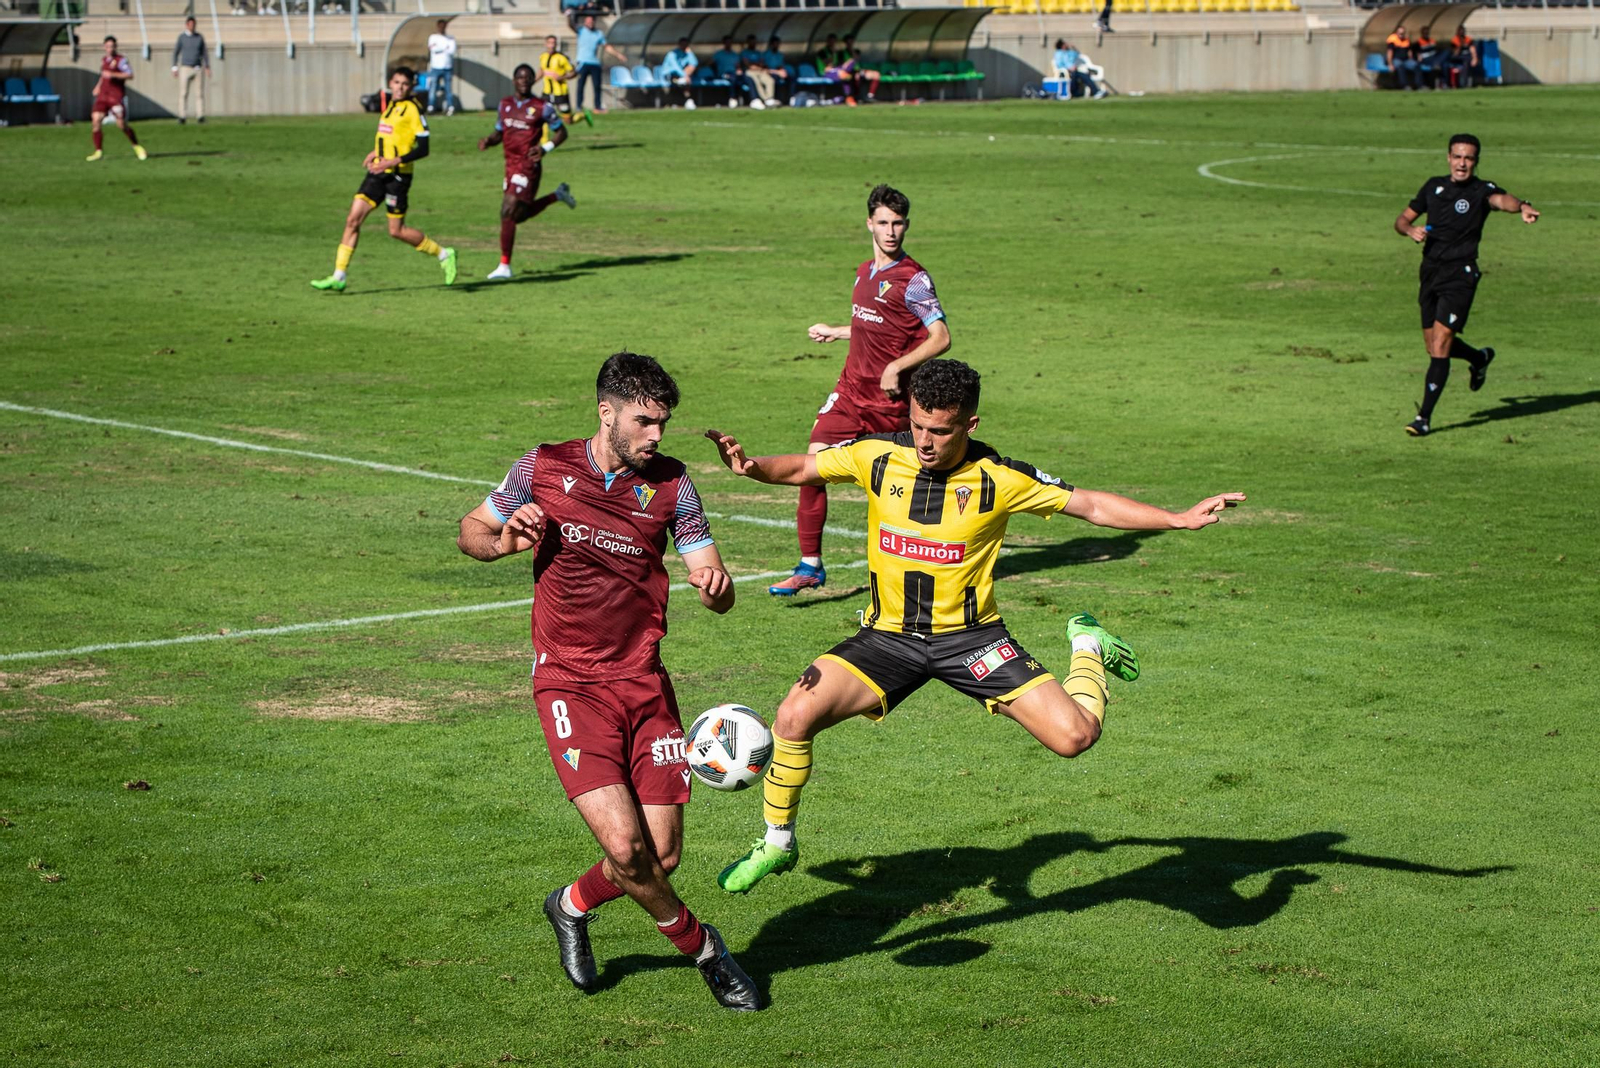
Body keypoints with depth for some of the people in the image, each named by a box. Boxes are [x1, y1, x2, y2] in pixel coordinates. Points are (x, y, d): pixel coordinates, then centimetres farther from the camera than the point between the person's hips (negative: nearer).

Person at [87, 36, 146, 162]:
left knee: (121, 125, -8)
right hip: (103, 96, 6)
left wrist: (112, 75, -25)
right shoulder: (104, 59, 16)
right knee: (95, 121, -9)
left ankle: (137, 147, 14)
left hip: (117, 97, -6)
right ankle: (98, 152, -2)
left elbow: (130, 75, -18)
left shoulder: (121, 60, -6)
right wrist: (98, 85, 21)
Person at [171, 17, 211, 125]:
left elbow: (204, 53, 13)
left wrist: (208, 67, 4)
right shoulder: (181, 37, 2)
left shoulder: (199, 37, 9)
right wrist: (174, 68, -4)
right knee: (183, 94, -4)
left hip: (198, 69, 2)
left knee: (200, 93, -4)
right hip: (185, 68, -2)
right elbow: (175, 53, 4)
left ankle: (200, 116, -3)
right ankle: (182, 117, -3)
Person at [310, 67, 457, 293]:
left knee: (396, 231, -1)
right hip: (378, 172, 7)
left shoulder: (413, 110, -12)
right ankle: (339, 277, 0)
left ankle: (443, 255, 18)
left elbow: (423, 149, -16)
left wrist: (393, 162, -23)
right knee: (353, 220, -1)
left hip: (398, 176, -7)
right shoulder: (391, 105, 12)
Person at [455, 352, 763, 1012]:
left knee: (663, 855, -2)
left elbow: (719, 596, 1)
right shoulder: (544, 468, -2)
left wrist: (713, 583, -24)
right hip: (569, 685, -3)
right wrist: (504, 540, -12)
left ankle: (574, 904, 30)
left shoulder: (670, 484, 1)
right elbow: (470, 532, 11)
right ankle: (700, 947, 11)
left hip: (644, 684, 3)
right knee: (625, 847, -17)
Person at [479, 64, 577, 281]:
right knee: (519, 215, 15)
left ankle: (505, 266, -9)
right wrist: (488, 141, -1)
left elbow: (561, 132, 2)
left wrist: (546, 148, -15)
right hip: (511, 164, 7)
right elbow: (499, 133, 21)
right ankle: (558, 195, 38)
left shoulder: (542, 107, -5)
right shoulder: (505, 104, 12)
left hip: (528, 166, -7)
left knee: (509, 213, -15)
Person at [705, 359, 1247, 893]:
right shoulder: (878, 456, -8)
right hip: (888, 635, 1)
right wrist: (751, 465, -17)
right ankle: (777, 843, 2)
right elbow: (801, 468, 4)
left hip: (970, 636, -1)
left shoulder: (999, 479, -12)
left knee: (1074, 736, -14)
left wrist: (1179, 519, -11)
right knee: (794, 717, -22)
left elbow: (1090, 505, -4)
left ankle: (1087, 648, 22)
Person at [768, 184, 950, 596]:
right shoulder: (866, 272, 12)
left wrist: (897, 367, -22)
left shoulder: (913, 279, -11)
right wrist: (833, 332, 35)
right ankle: (810, 565, -3)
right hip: (851, 391, 6)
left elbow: (940, 337, -16)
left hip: (891, 400, -6)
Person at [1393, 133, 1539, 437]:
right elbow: (1402, 218, 17)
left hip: (1460, 277, -6)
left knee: (1440, 344, -14)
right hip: (1430, 274, 6)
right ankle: (1480, 358, 46)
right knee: (1434, 346, 16)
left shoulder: (1481, 190, -7)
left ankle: (1424, 416, -9)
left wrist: (1522, 206, -53)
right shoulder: (1434, 186, 10)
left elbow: (1501, 199, -30)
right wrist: (1410, 230, -8)